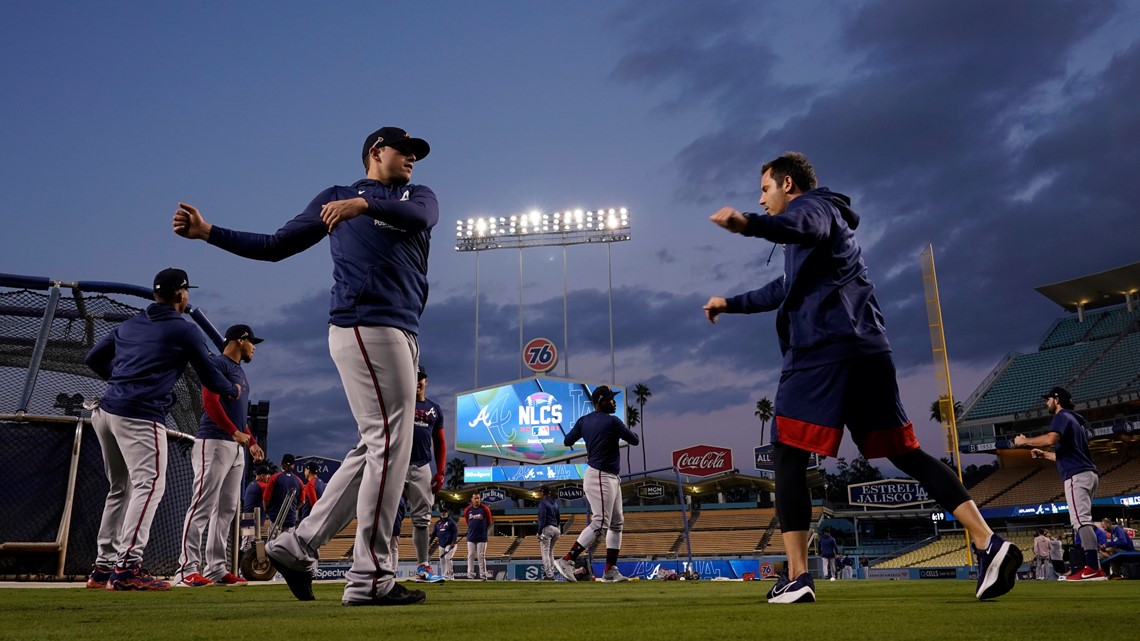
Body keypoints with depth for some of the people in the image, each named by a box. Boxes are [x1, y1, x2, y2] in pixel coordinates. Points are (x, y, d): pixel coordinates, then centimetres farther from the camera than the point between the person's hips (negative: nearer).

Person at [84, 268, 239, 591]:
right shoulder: (185, 329, 0)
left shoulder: (128, 324, 20)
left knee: (120, 488, 16)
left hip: (106, 411, 8)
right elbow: (210, 377, 4)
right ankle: (127, 567, -22)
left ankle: (103, 566, 20)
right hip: (141, 415, -8)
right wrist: (234, 390, 23)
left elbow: (94, 357, 26)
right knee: (149, 483, -12)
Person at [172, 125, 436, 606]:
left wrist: (364, 205, -24)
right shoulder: (334, 197, 16)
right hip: (365, 327, -5)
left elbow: (419, 215, -5)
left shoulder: (419, 197, 22)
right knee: (388, 441, -12)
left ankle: (298, 545, 15)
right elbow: (274, 246, 17)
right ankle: (368, 578, -8)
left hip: (402, 333, 6)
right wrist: (207, 232, 8)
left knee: (375, 448, 5)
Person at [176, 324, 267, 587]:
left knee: (227, 509, 8)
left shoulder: (240, 371, 24)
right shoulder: (218, 363, -5)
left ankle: (216, 568, 11)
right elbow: (209, 401, -16)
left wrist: (252, 442, 18)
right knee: (203, 506, -11)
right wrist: (235, 432, -18)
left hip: (236, 447, 10)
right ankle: (187, 569, -10)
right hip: (214, 442, -10)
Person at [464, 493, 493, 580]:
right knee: (470, 556, 3)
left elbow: (489, 522, 8)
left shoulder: (485, 509, -3)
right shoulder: (467, 510, 4)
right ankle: (470, 575, 6)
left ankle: (483, 575, 2)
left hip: (482, 538, -2)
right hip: (471, 538, 3)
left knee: (481, 556, -2)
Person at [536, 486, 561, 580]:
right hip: (556, 529, 8)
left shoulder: (543, 503, -5)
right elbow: (559, 517, 18)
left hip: (547, 528, -8)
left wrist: (539, 532, -15)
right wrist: (560, 531, 19)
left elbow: (542, 518, -14)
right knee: (550, 552, 17)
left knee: (545, 552, -7)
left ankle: (549, 575, -14)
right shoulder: (555, 502, 19)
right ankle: (551, 573, 14)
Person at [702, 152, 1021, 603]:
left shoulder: (813, 205, 4)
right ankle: (989, 544, 0)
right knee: (906, 453, 8)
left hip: (824, 350, -9)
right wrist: (731, 304, 48)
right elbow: (786, 290, 43)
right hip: (867, 351, 9)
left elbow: (800, 225, -25)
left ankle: (797, 577, -9)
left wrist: (747, 225, -44)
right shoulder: (825, 217, 33)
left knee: (788, 457, -4)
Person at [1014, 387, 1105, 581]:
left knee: (1081, 520, -16)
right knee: (1082, 521, 12)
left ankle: (1094, 569, -24)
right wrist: (1044, 454, 29)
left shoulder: (1062, 416, -3)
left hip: (1077, 475, -10)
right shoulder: (1075, 421, 27)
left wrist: (1024, 441, -12)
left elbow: (1051, 439, -23)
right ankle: (1090, 566, 11)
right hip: (1088, 473, 11)